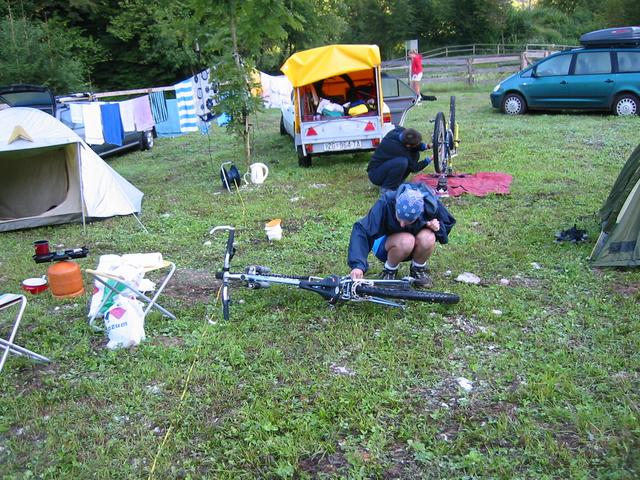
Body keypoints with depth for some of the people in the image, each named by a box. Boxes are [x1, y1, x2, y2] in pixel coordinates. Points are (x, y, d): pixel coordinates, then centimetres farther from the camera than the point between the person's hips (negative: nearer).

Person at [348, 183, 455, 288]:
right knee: (406, 241, -36)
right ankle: (390, 270, -4)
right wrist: (358, 265, -50)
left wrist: (438, 226, -28)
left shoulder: (431, 204, -26)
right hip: (386, 245, -2)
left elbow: (448, 223, -4)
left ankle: (418, 269, -1)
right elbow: (361, 230, -38)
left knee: (427, 238, -32)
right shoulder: (386, 202, -33)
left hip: (415, 247, 2)